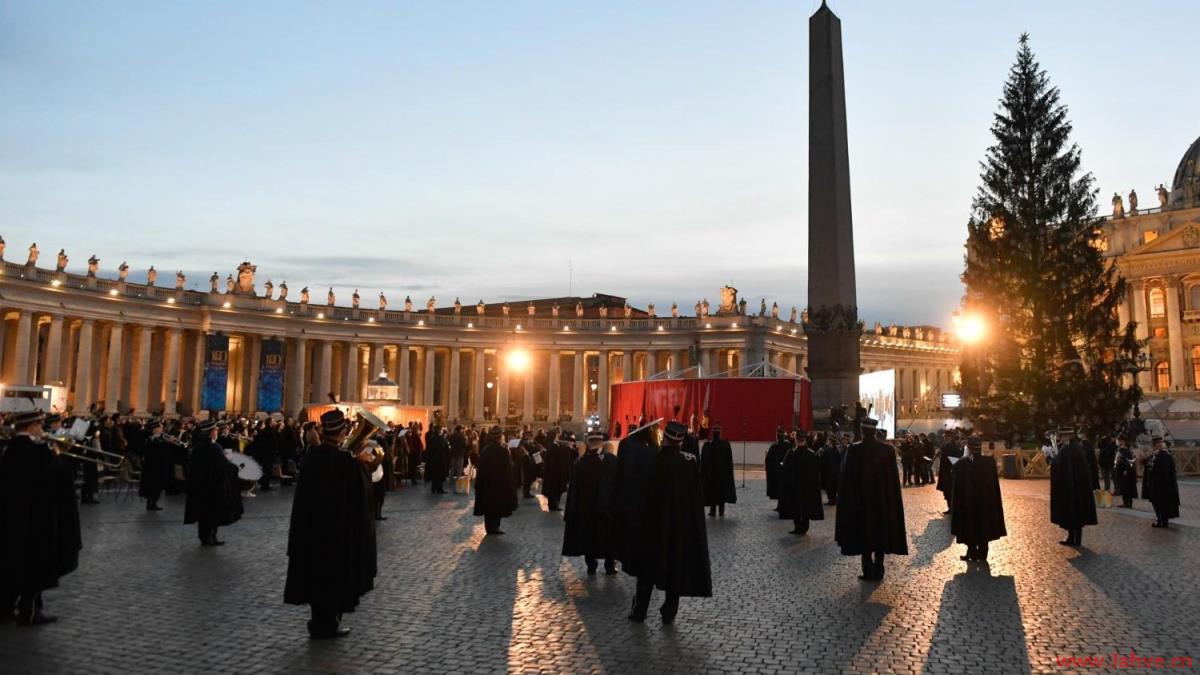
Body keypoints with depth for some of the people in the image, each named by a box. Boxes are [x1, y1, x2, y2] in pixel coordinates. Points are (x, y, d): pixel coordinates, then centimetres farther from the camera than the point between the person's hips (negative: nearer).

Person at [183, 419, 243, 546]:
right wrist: (234, 467, -7)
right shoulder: (213, 447, -22)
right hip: (213, 484, -8)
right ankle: (209, 537, 10)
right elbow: (223, 465, -22)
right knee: (213, 510, 3)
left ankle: (204, 536, 24)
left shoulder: (199, 444, 5)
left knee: (204, 509, 16)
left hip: (200, 483, 8)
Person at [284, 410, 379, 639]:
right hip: (340, 526, -5)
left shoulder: (311, 456, -4)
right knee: (336, 570, 9)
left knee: (317, 569, 17)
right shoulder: (348, 460, -21)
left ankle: (319, 622, 28)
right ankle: (328, 624, 19)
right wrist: (369, 468, 0)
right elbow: (360, 494, -13)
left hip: (312, 524, 5)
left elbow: (305, 492, 6)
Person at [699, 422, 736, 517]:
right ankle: (721, 510, 14)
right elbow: (730, 459, -2)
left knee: (712, 490, 7)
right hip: (723, 471, 2)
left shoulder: (707, 445, -13)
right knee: (722, 490, 12)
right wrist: (729, 471, 7)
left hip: (710, 471, -2)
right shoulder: (726, 443, -7)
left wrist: (702, 472, -1)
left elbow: (703, 460, -9)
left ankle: (713, 510, 8)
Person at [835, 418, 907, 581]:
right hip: (883, 499, 2)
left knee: (865, 535, 7)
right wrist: (890, 500, 10)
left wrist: (849, 502, 1)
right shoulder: (887, 449, -5)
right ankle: (878, 571, 15)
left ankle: (869, 571, 6)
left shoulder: (853, 450, -13)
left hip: (861, 499, -2)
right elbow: (894, 478, 1)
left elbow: (847, 478, -9)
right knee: (881, 534, 13)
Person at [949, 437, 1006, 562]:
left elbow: (957, 486, -9)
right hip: (986, 500, 2)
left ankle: (972, 553, 20)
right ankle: (982, 554, 22)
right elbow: (995, 484, -1)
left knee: (970, 527, 13)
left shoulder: (962, 463, -18)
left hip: (967, 501, -2)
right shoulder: (990, 462, -11)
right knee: (984, 527, 15)